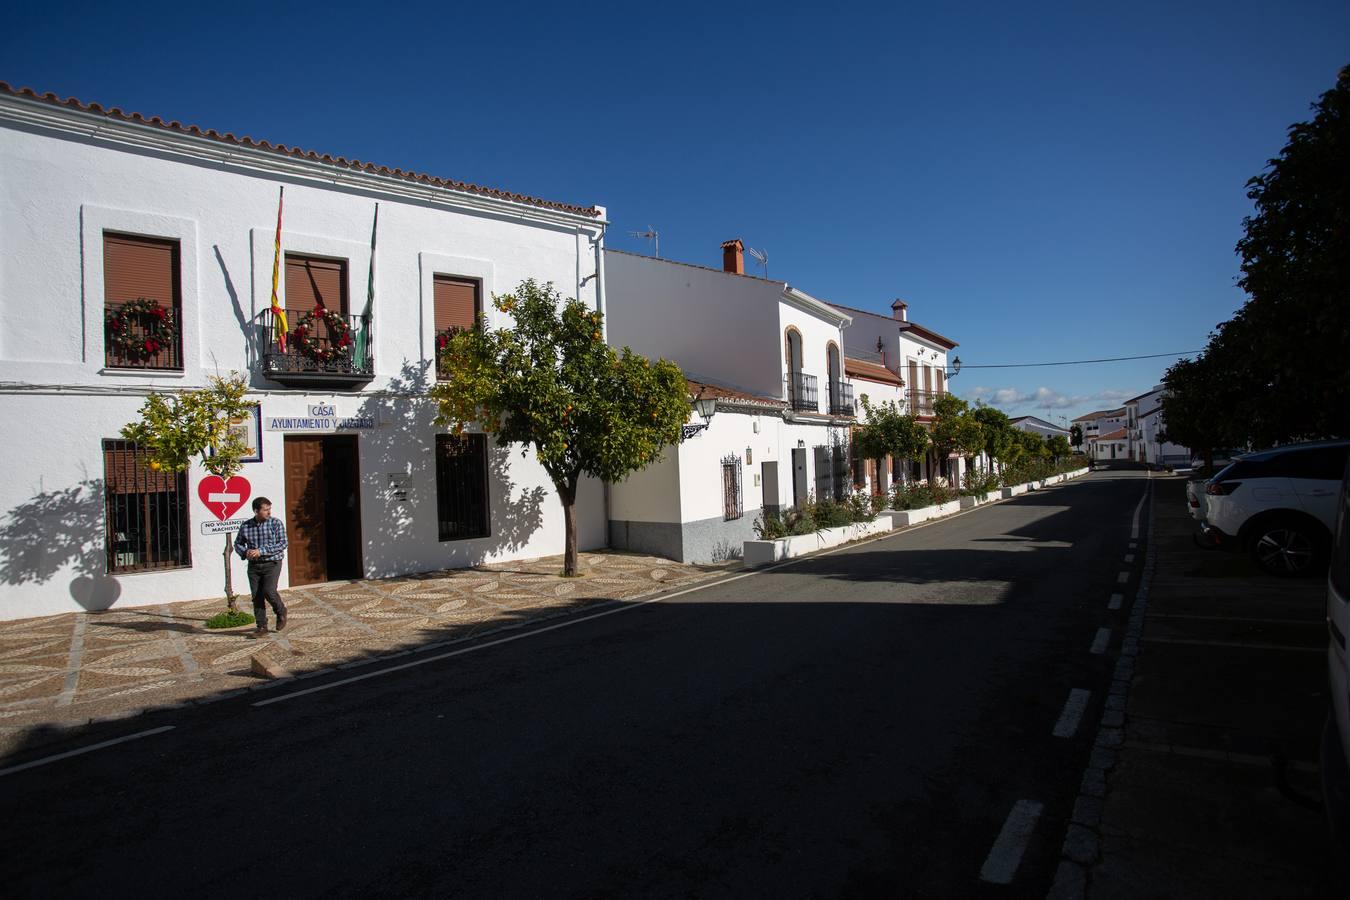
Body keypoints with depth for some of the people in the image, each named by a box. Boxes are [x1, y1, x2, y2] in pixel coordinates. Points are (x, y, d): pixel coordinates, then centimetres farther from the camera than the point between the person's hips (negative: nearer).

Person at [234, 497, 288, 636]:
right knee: (256, 596, 3)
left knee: (269, 591, -17)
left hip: (272, 563, -3)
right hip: (254, 566, 4)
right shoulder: (245, 526, 4)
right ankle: (261, 626, 14)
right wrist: (244, 552, -6)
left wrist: (261, 551, -19)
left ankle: (281, 611, 12)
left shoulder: (276, 523, -6)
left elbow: (282, 544, -12)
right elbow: (238, 543, 17)